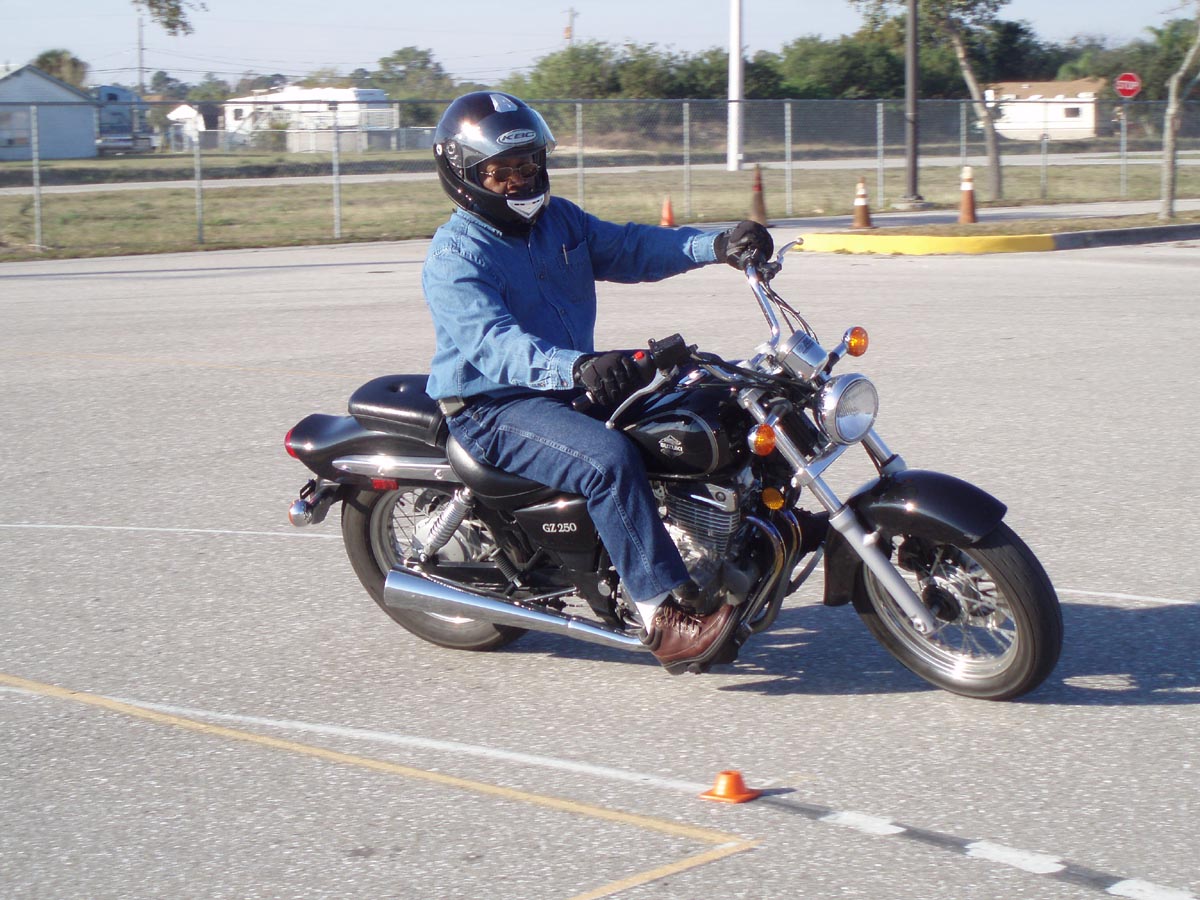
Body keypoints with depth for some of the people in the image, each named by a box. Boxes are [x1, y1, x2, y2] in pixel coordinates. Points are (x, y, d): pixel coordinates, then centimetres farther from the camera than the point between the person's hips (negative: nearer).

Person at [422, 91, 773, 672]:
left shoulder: (558, 220, 12)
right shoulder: (454, 258, -14)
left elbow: (629, 247, 7)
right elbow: (494, 344, -29)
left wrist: (718, 246, -11)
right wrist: (576, 367, -47)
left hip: (572, 383, 9)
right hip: (492, 408, -8)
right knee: (608, 458, -32)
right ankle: (665, 617, -32)